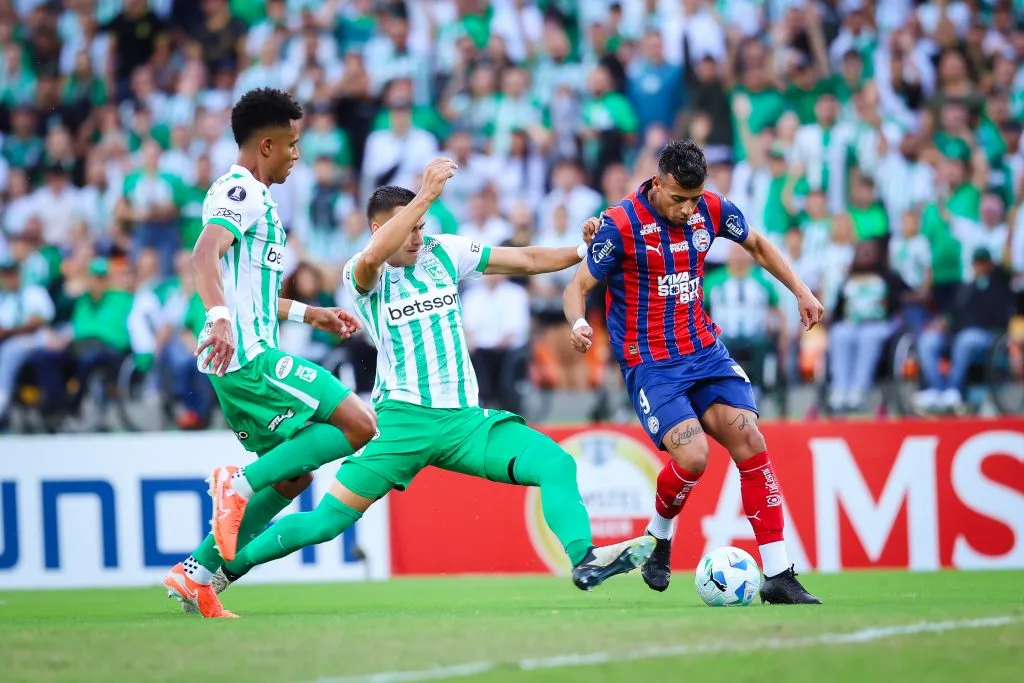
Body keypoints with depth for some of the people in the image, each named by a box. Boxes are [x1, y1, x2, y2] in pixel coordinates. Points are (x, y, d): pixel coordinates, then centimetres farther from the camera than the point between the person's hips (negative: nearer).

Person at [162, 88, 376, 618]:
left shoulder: (252, 197, 24)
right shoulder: (240, 192, -8)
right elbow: (205, 255, -27)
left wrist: (308, 313, 37)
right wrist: (220, 318, -43)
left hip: (246, 358, 10)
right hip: (247, 354, -10)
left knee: (293, 475, 14)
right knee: (359, 426, -13)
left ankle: (197, 574, 10)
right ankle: (241, 484, -18)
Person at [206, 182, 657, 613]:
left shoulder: (444, 253, 9)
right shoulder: (365, 276, -5)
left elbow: (527, 260, 14)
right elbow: (373, 256, -31)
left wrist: (583, 251, 3)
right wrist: (425, 195, -31)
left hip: (464, 417, 4)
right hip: (403, 417, -4)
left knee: (556, 464, -17)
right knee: (328, 520, -8)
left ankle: (585, 561, -30)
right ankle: (224, 567, 6)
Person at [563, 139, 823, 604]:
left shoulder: (712, 210, -2)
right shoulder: (621, 225, -16)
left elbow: (757, 246, 19)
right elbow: (578, 287, -9)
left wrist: (800, 291, 11)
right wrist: (578, 324, -30)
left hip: (705, 352, 5)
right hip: (649, 365, -5)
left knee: (749, 441, -11)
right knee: (693, 455, -23)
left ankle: (778, 576, -7)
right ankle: (659, 537, 11)